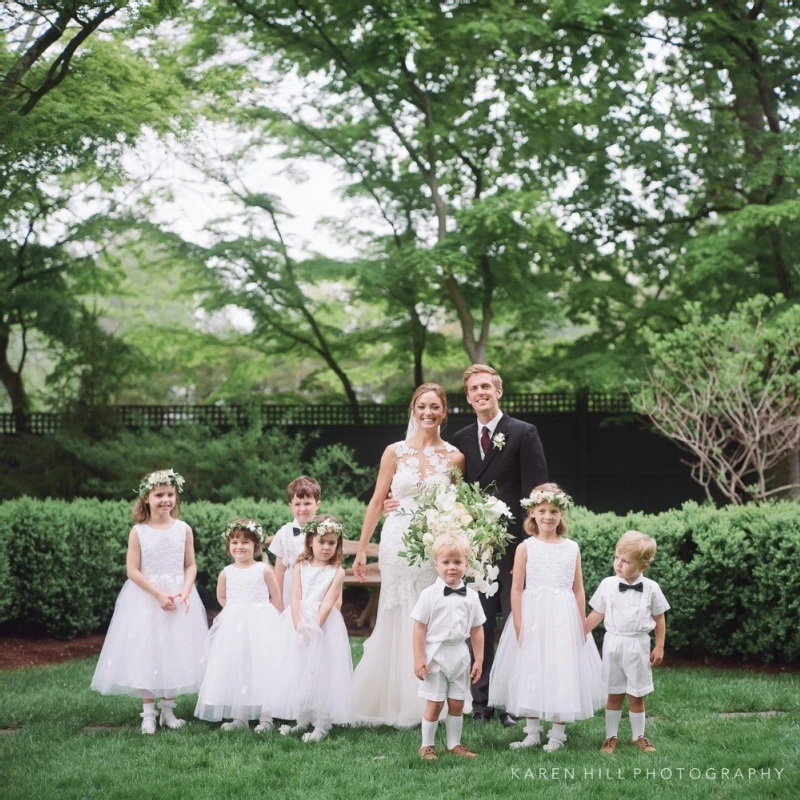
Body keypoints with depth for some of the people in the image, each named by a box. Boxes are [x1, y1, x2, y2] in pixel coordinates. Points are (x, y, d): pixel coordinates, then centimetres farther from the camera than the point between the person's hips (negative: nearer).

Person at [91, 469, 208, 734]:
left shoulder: (183, 530, 1)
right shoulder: (138, 531, -6)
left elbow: (190, 566, 3)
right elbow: (133, 570, -8)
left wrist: (185, 591, -15)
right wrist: (158, 594, -16)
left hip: (179, 599, 2)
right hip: (145, 598, -2)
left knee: (175, 653, 6)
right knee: (146, 653, -1)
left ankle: (168, 710, 19)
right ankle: (148, 714, 9)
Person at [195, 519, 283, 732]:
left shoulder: (264, 570, -5)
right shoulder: (226, 573, 3)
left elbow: (276, 598, 0)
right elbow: (221, 597, 19)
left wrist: (276, 623, -4)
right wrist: (235, 612, 8)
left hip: (260, 626, -4)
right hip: (233, 625, 4)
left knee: (260, 667, -4)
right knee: (234, 668, 5)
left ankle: (265, 717, 1)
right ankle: (239, 717, 13)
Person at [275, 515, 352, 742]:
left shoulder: (336, 572, -2)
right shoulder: (301, 567, 6)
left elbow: (327, 603, -10)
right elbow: (295, 598, -3)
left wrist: (315, 627, -19)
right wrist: (299, 625, -16)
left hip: (325, 626, -3)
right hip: (299, 624, 3)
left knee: (322, 672, -4)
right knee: (299, 671, 8)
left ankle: (322, 725, 1)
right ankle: (302, 720, 19)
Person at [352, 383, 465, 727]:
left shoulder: (454, 457, 5)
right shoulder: (395, 452, 3)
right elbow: (377, 501, 5)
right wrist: (361, 550, 2)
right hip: (398, 543, 0)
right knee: (398, 623, 3)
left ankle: (427, 704, 12)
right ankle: (393, 702, 14)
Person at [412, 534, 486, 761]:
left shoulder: (471, 596, 3)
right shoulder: (429, 595, -8)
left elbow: (477, 630, 8)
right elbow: (419, 627, -7)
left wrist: (479, 659, 6)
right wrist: (418, 658, -11)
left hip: (459, 654, 4)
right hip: (435, 654, -3)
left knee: (457, 703, 10)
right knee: (434, 703, 1)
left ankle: (454, 744, 22)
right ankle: (427, 745, 13)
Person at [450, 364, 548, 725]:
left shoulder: (524, 434, -1)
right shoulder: (460, 439, 12)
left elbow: (535, 492, -5)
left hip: (513, 546, -4)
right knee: (479, 628, 6)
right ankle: (481, 702, 13)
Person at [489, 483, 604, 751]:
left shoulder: (572, 548, 5)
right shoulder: (526, 548, -2)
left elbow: (578, 589, 7)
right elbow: (516, 589, -3)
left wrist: (582, 624, 4)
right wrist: (518, 625, -9)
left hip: (564, 618, 1)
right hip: (533, 617, -1)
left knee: (562, 672, 3)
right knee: (531, 672, 4)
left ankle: (558, 733, 14)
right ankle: (532, 732, 16)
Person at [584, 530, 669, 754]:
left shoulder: (651, 588, -6)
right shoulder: (607, 584, -4)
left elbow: (659, 618, 4)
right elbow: (597, 614, 6)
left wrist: (659, 647, 2)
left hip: (638, 645, 0)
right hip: (613, 643, 1)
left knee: (636, 695, 7)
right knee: (614, 694, 7)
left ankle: (638, 736, 22)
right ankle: (611, 736, 17)